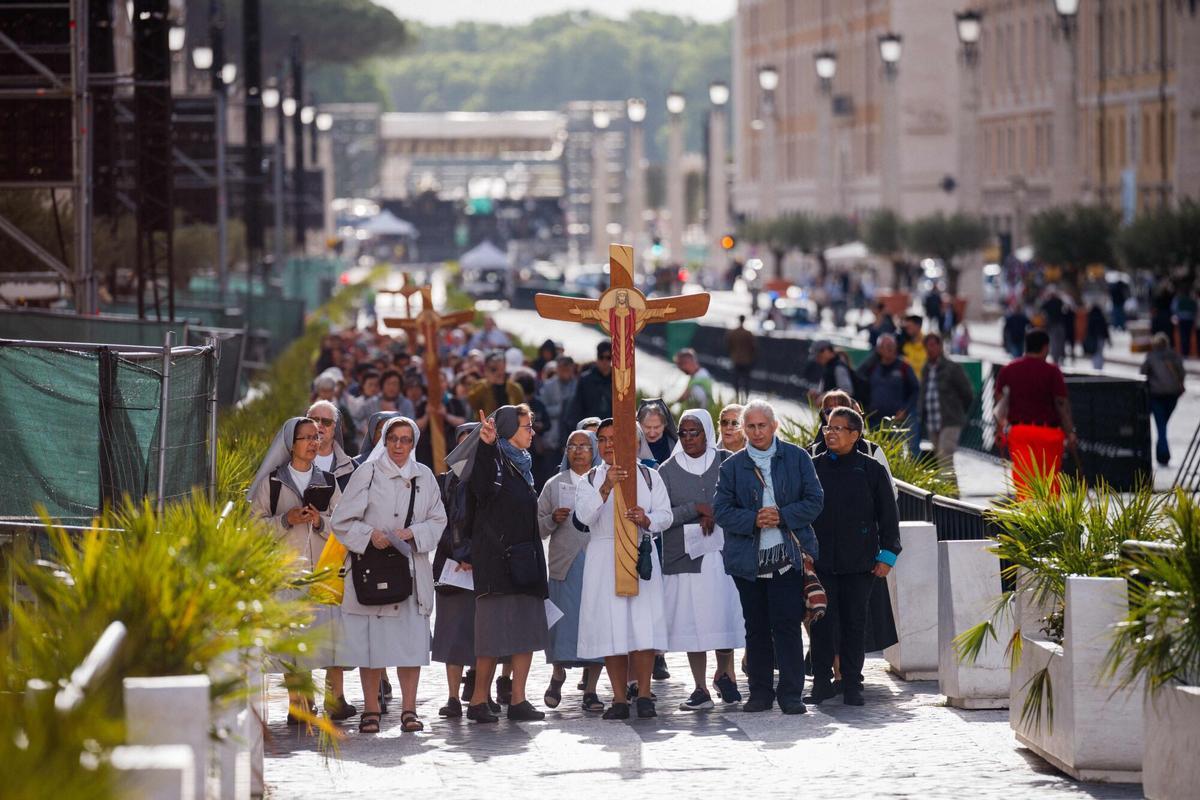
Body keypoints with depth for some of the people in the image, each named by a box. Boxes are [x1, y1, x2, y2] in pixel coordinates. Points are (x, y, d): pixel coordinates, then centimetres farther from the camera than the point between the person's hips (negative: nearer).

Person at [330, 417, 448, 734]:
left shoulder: (424, 477, 11)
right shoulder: (367, 473, 1)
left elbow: (438, 521, 12)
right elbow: (341, 521, 1)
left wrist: (412, 533, -7)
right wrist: (369, 535, -16)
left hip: (411, 567, 2)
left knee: (411, 639, -4)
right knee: (372, 640, -3)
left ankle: (409, 709, 0)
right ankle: (371, 710, 3)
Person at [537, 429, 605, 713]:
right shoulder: (555, 485, 12)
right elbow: (538, 526, 12)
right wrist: (553, 519, -8)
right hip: (565, 564, 0)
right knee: (564, 622, -4)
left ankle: (590, 689, 3)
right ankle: (558, 674, 22)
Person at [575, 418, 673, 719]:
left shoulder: (648, 476, 11)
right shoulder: (591, 480, 10)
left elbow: (665, 515, 6)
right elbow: (585, 516, -7)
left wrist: (646, 519, -16)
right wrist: (606, 487, -21)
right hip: (603, 557, 1)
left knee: (643, 624, -10)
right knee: (609, 626, -3)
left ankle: (644, 695, -4)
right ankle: (619, 698, 2)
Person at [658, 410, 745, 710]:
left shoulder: (726, 462, 5)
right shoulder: (668, 470, 6)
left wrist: (714, 515, -9)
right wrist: (696, 509, -12)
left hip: (721, 552, 0)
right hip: (684, 555, 0)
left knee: (724, 615, -5)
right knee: (691, 620, -1)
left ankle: (724, 674, 17)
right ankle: (700, 690, 4)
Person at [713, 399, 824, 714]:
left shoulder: (797, 458, 5)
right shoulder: (732, 466, 7)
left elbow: (814, 500, 2)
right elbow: (721, 510, 2)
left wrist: (782, 516, -12)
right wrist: (754, 520, -14)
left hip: (788, 557, -2)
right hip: (748, 559, 2)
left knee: (787, 624, -6)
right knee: (756, 628, 7)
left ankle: (791, 694, -2)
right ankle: (760, 693, 14)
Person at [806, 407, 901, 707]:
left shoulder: (871, 470, 2)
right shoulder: (813, 468, 6)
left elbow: (888, 515, 5)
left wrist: (887, 556, 0)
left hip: (859, 564, -1)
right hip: (821, 562, 1)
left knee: (855, 623, 3)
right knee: (822, 622, -1)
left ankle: (852, 683, 10)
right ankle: (821, 682, 6)